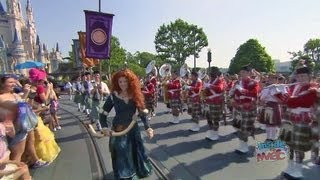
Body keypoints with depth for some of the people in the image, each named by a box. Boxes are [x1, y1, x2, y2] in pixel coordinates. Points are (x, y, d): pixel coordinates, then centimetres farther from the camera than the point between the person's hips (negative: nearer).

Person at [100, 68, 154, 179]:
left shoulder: (135, 95, -5)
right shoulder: (113, 96, -10)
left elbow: (142, 112, -1)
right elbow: (104, 114, -5)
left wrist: (148, 127, -7)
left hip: (133, 129, 2)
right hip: (118, 130, -2)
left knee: (135, 152, 14)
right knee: (120, 155, 7)